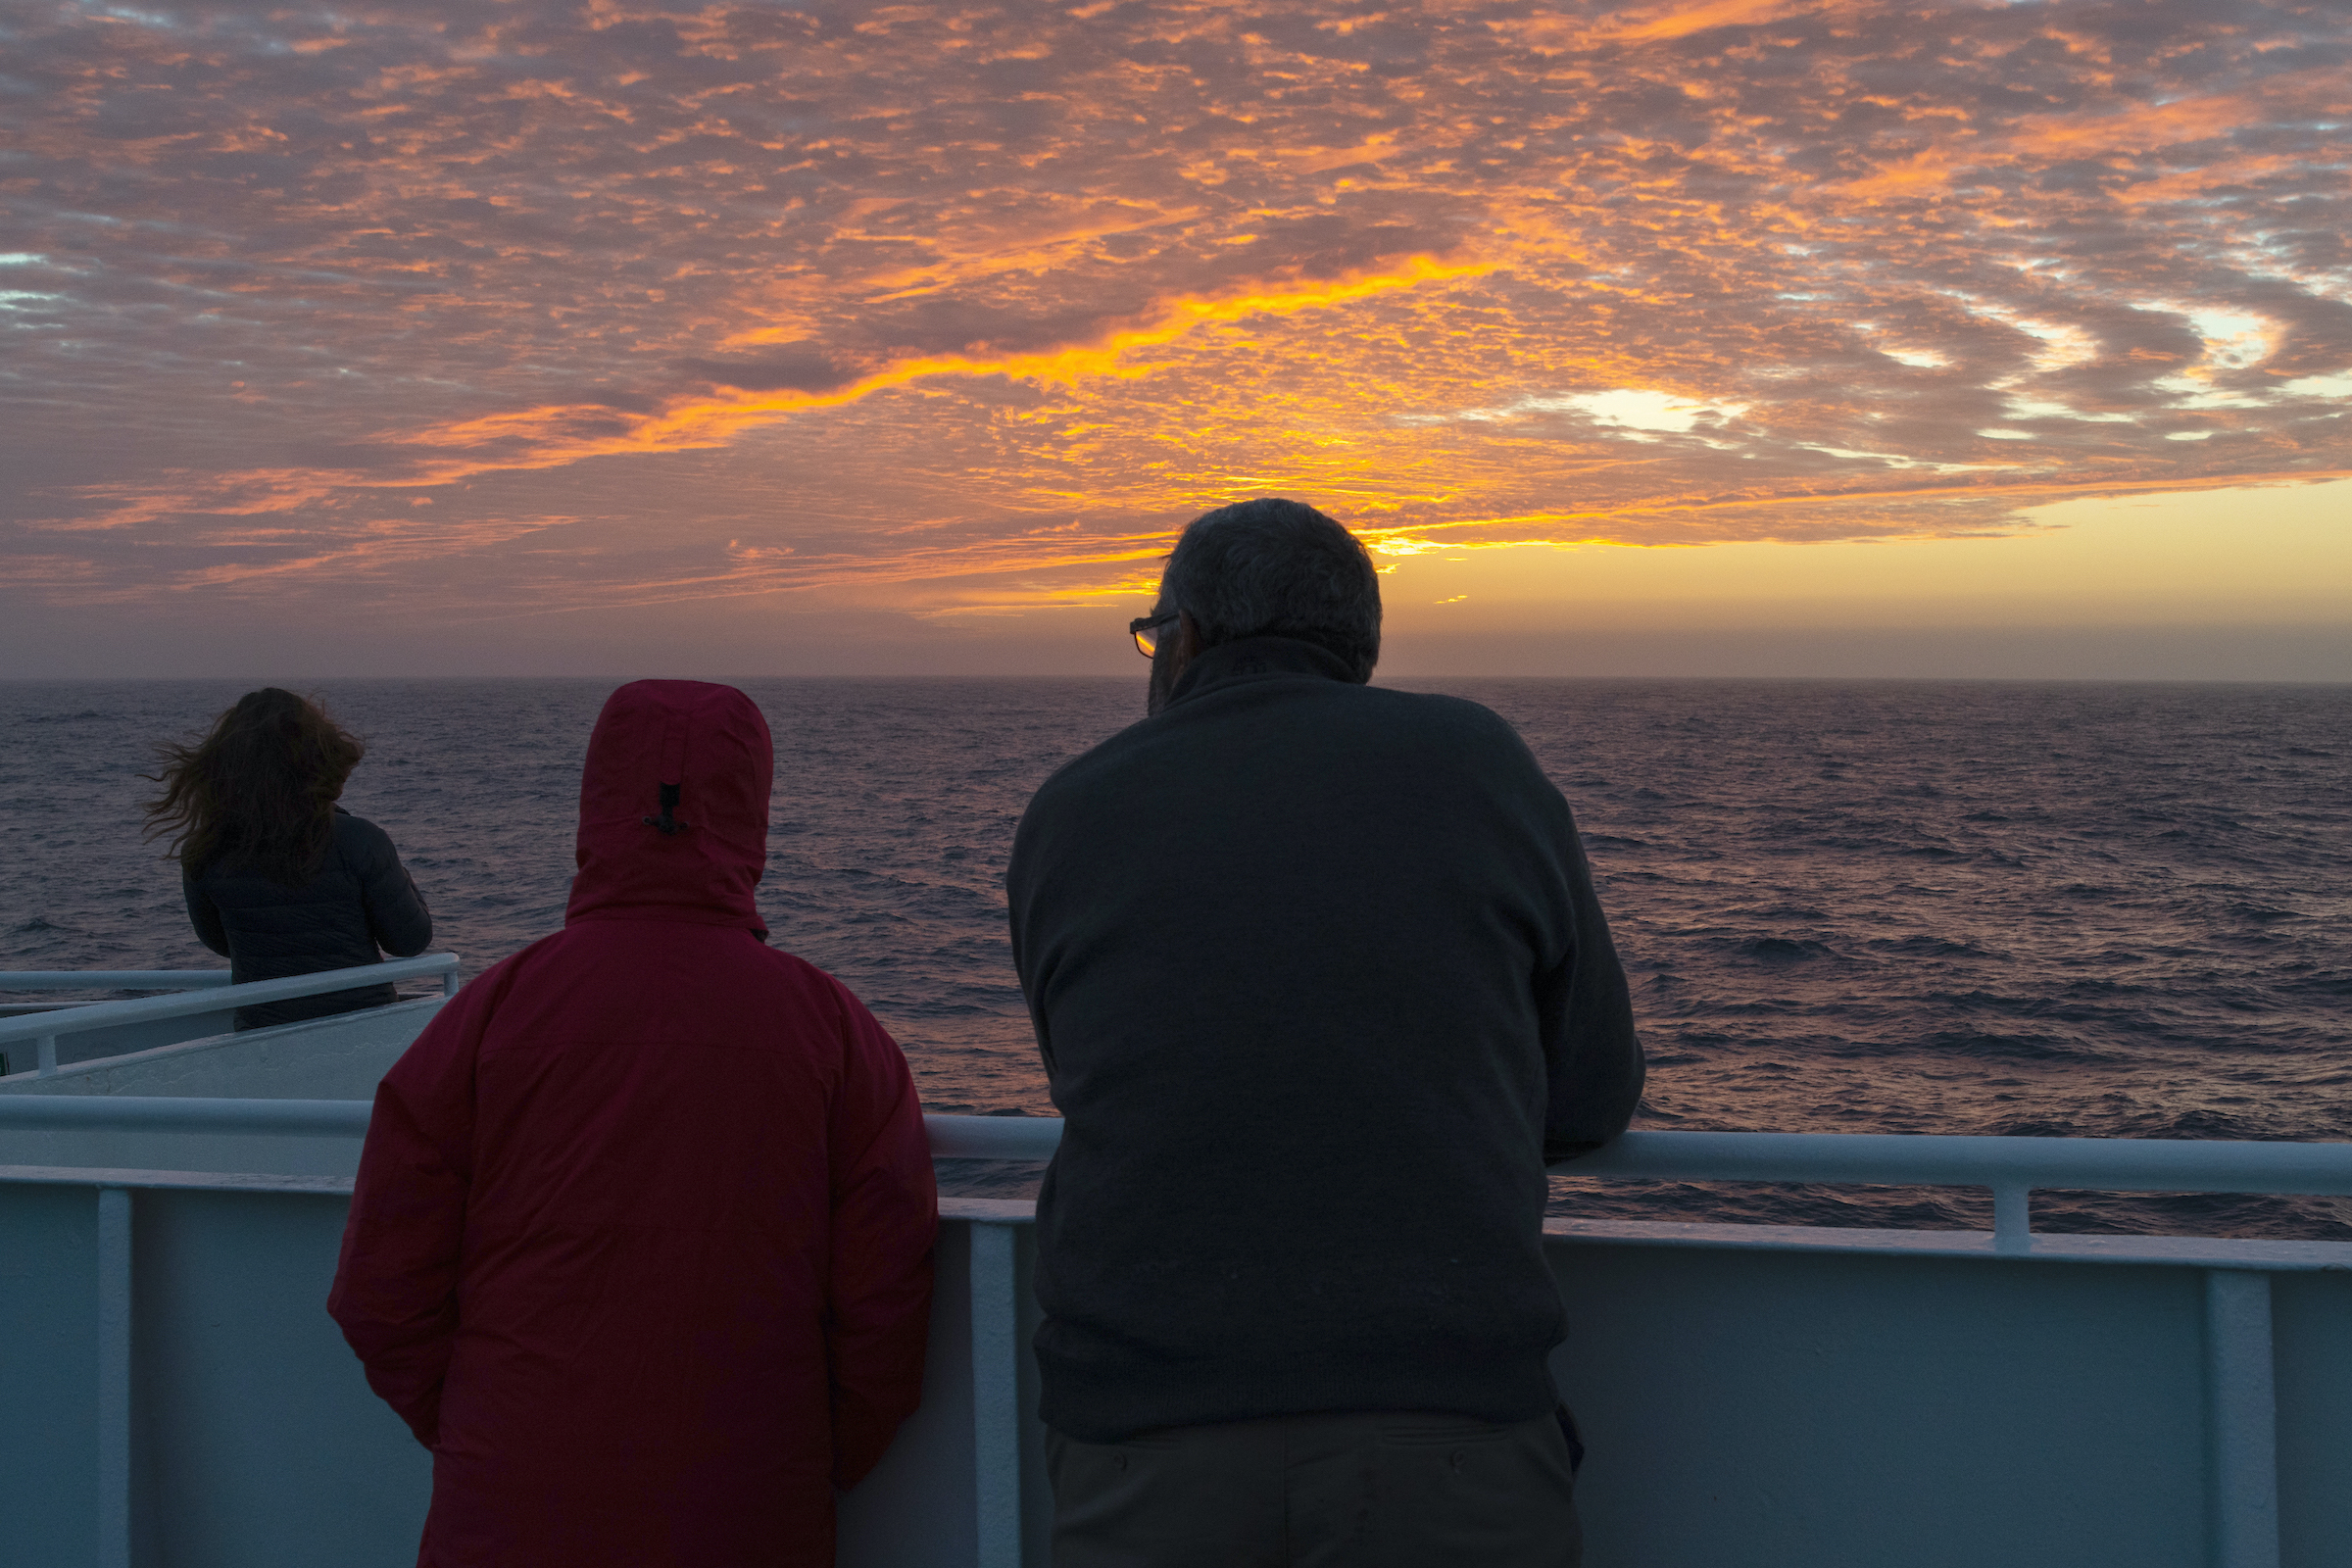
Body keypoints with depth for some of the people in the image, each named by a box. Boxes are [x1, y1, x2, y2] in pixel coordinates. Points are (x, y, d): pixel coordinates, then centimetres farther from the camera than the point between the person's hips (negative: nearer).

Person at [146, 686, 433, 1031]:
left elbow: (218, 942, 9)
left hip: (260, 1028, 3)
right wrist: (404, 880, 10)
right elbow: (411, 941, -6)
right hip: (362, 1024, -2)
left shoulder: (204, 854, -9)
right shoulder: (359, 842, -17)